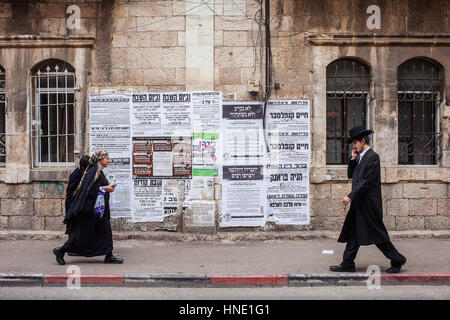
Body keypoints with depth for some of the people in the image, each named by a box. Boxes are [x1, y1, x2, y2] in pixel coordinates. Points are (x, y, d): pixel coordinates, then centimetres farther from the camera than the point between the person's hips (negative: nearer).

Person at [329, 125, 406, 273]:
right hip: (359, 203, 9)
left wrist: (350, 196, -20)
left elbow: (366, 181, -19)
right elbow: (350, 175, 17)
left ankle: (397, 260, 16)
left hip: (369, 203, -9)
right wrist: (353, 159, 4)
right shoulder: (360, 157, 14)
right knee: (353, 234, 9)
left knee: (378, 234, 1)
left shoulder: (373, 157, -14)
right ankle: (347, 264, 14)